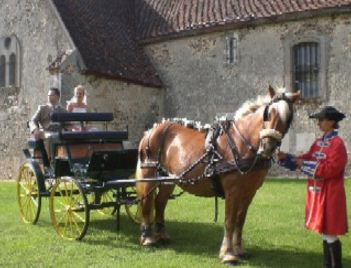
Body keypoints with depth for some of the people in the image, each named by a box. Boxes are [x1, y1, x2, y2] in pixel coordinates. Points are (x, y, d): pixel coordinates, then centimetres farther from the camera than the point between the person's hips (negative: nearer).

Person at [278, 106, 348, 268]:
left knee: (330, 234, -3)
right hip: (317, 193, 9)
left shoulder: (337, 143, -14)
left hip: (329, 195, -9)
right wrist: (286, 158, 1)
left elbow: (331, 169, -21)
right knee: (324, 232, 15)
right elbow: (306, 159, 12)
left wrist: (305, 165, -19)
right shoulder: (318, 142, 12)